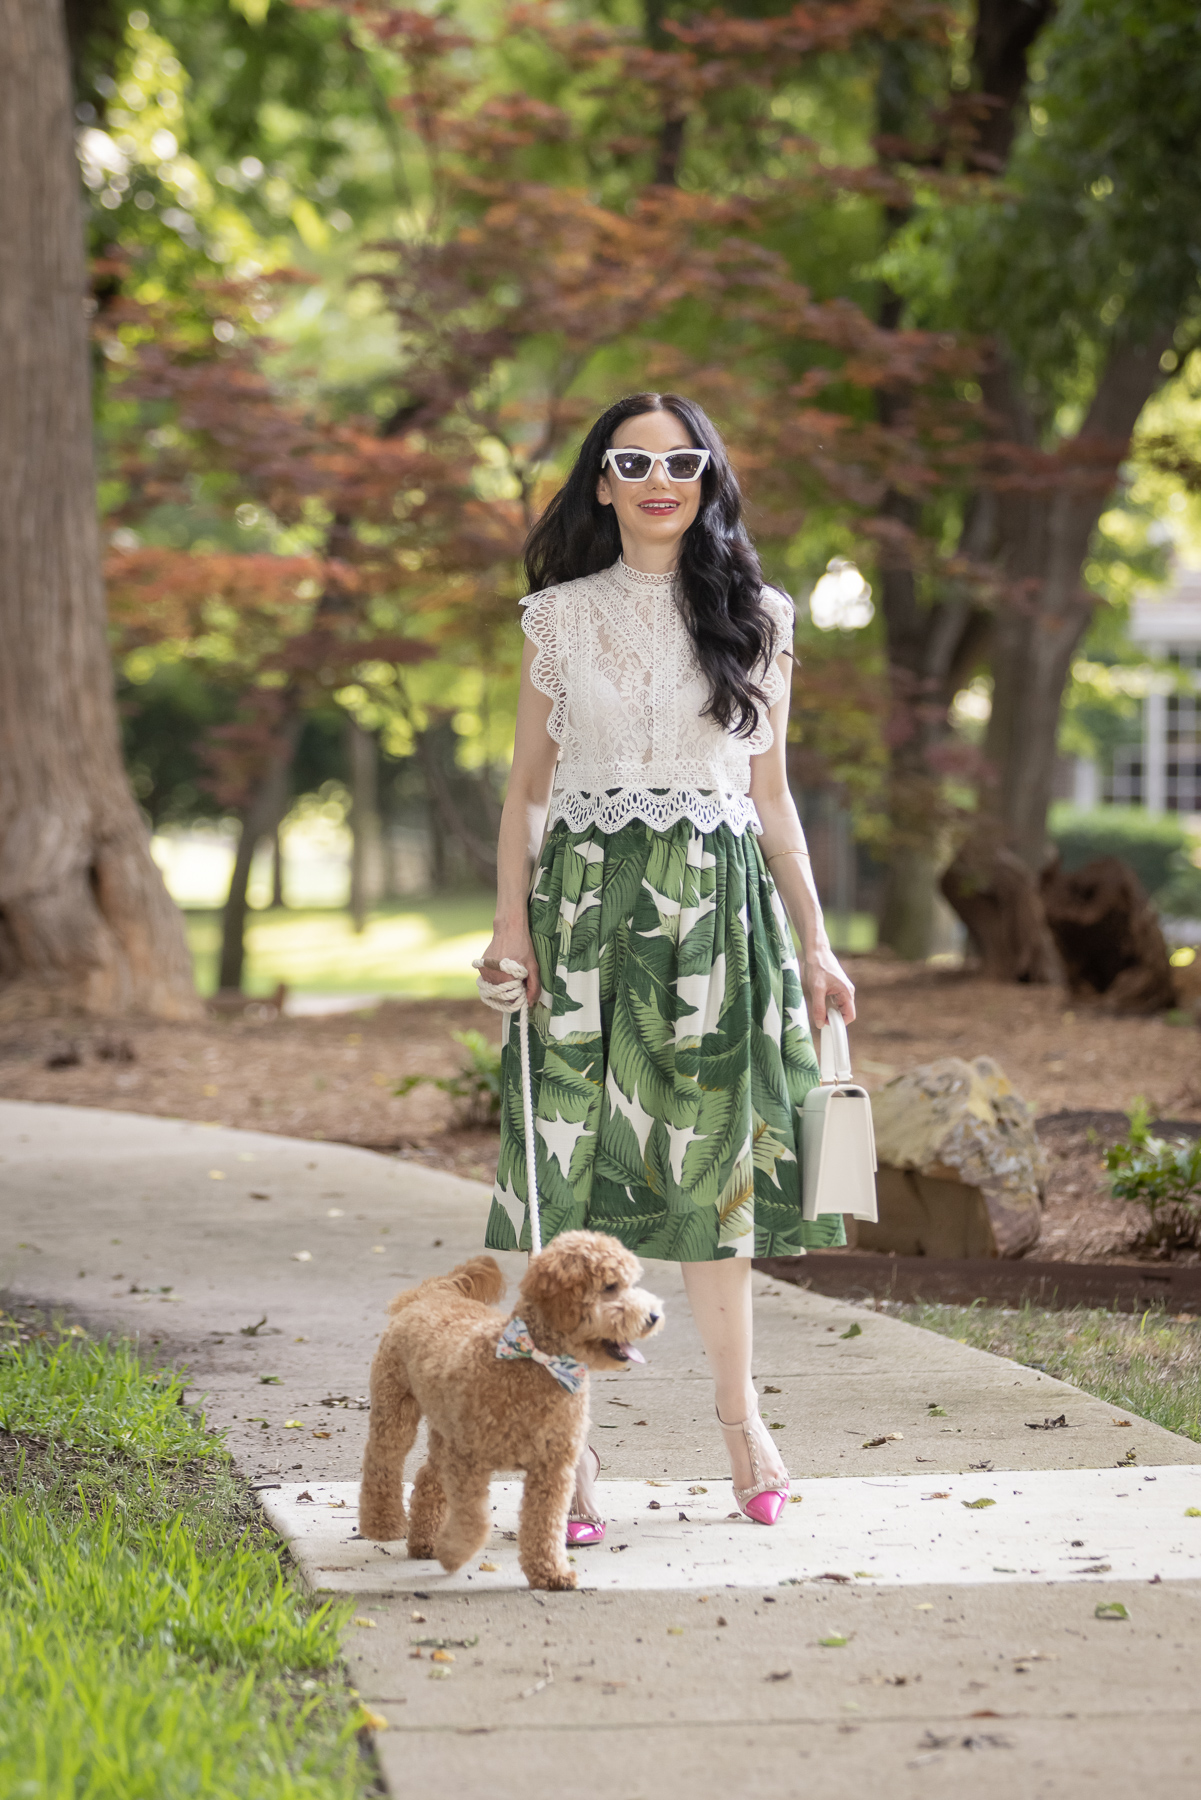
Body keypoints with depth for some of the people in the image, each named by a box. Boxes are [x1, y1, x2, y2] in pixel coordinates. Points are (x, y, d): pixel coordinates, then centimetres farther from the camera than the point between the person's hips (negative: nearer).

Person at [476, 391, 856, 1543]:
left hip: (718, 905, 1)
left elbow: (772, 797, 13)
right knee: (572, 1161, -5)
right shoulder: (561, 617, 8)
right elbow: (526, 787, 9)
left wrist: (814, 945, 9)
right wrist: (509, 920, -4)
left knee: (712, 1164, 4)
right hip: (585, 897, 0)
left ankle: (737, 1407, 23)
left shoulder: (755, 621, 9)